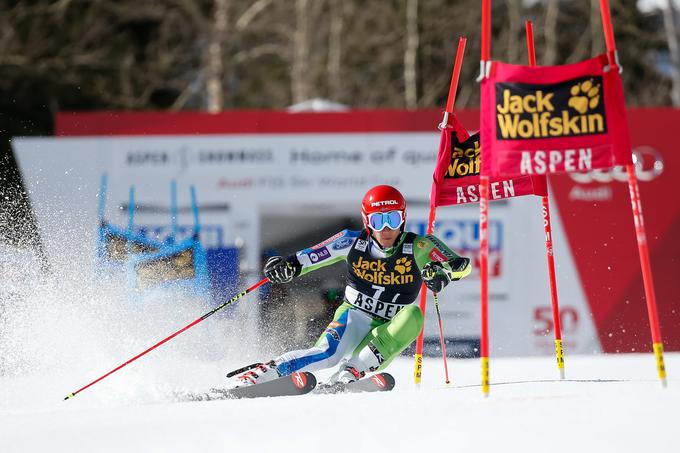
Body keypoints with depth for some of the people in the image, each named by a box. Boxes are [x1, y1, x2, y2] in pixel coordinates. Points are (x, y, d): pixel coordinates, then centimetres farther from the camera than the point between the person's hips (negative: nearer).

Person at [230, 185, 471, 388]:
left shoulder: (419, 247, -9)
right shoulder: (354, 242, -5)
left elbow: (462, 265, -18)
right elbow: (308, 257, -1)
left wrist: (442, 272, -40)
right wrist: (288, 266, -22)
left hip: (388, 336, 1)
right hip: (354, 317, -1)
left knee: (413, 315, -30)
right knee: (328, 353, -32)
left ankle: (352, 371, -33)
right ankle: (253, 376, -31)